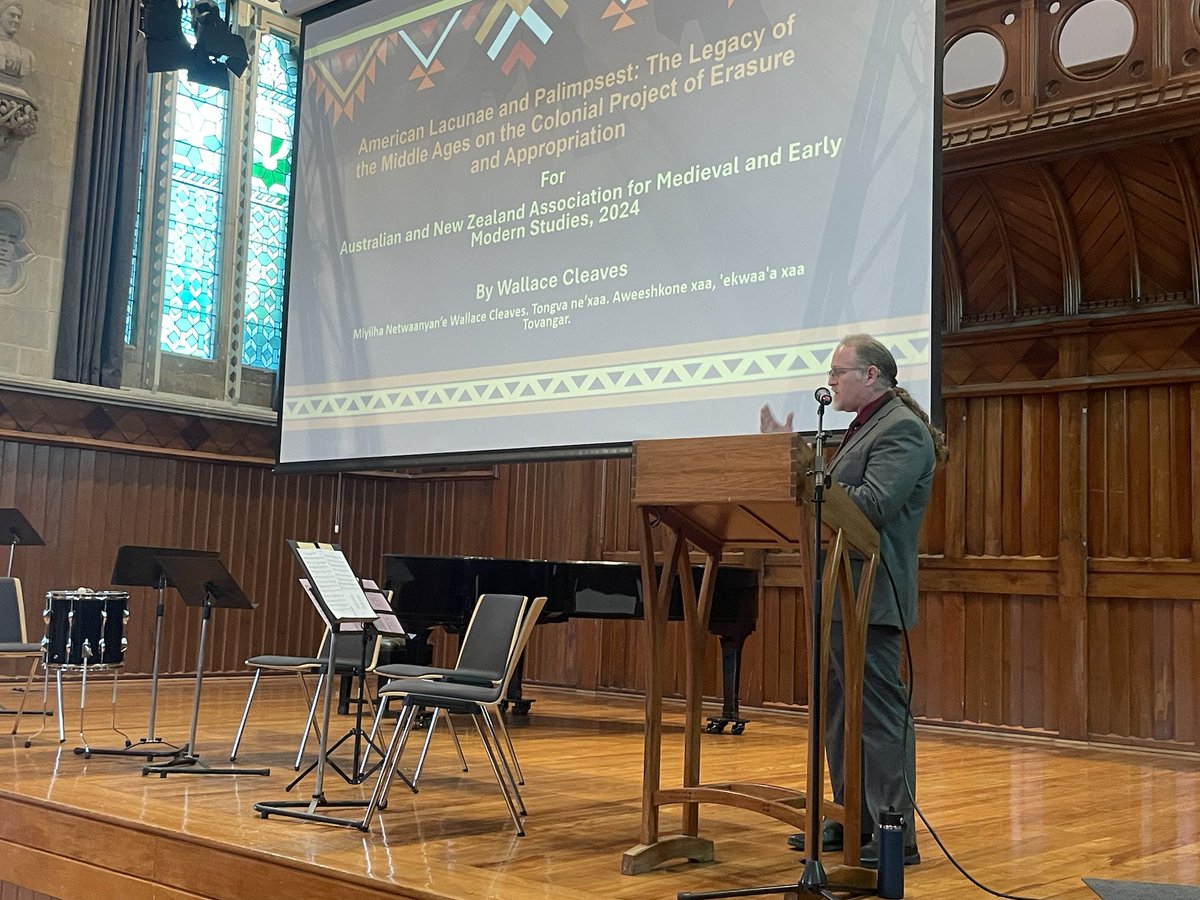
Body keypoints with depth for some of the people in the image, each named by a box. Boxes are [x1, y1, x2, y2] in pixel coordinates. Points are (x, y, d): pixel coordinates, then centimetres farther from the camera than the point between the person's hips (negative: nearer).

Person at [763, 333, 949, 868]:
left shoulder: (901, 429, -12)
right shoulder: (866, 427, 19)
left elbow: (872, 506, -24)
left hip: (868, 598, -11)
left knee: (880, 714, -6)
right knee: (841, 714, 15)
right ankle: (852, 821, 25)